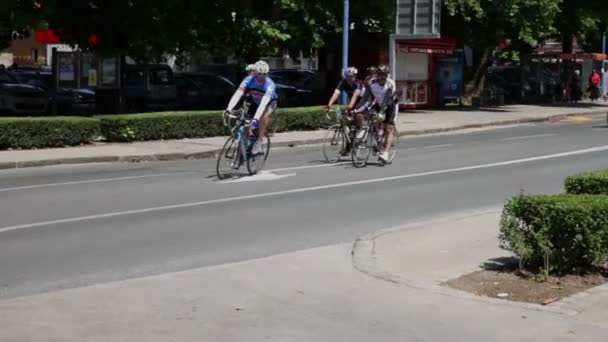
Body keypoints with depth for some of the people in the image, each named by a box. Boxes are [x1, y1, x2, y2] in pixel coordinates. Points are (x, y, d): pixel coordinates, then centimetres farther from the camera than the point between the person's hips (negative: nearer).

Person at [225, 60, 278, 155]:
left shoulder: (270, 84, -36)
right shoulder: (249, 80, -28)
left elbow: (264, 102, -49)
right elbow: (238, 94, -38)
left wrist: (256, 118, -61)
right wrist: (228, 109, -53)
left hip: (270, 102, -4)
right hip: (255, 102, 4)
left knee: (264, 115, -36)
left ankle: (259, 142, -27)